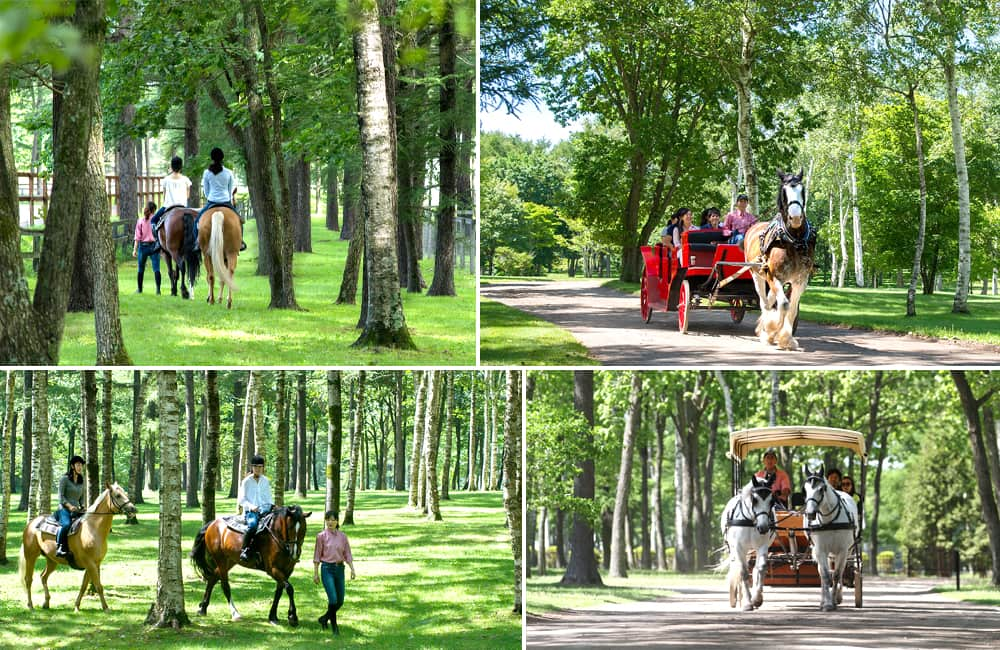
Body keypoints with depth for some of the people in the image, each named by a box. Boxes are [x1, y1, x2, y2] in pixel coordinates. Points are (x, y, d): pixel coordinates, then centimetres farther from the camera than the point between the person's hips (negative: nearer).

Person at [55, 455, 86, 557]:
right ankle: (59, 547, -30)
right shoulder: (65, 479, 0)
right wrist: (70, 506, -18)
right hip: (64, 509, -6)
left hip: (77, 510, 6)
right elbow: (61, 497, -5)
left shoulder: (81, 482, 18)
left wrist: (82, 507, 3)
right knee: (66, 524, -35)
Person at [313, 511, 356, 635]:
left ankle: (324, 618, 29)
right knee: (333, 599, -12)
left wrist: (352, 569, -6)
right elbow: (317, 556, 0)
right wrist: (315, 573, -2)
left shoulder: (342, 536, 5)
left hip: (339, 569, 4)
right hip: (327, 569, -4)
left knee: (340, 601, 7)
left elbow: (347, 554, 6)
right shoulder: (321, 536, -4)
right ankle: (334, 626, 2)